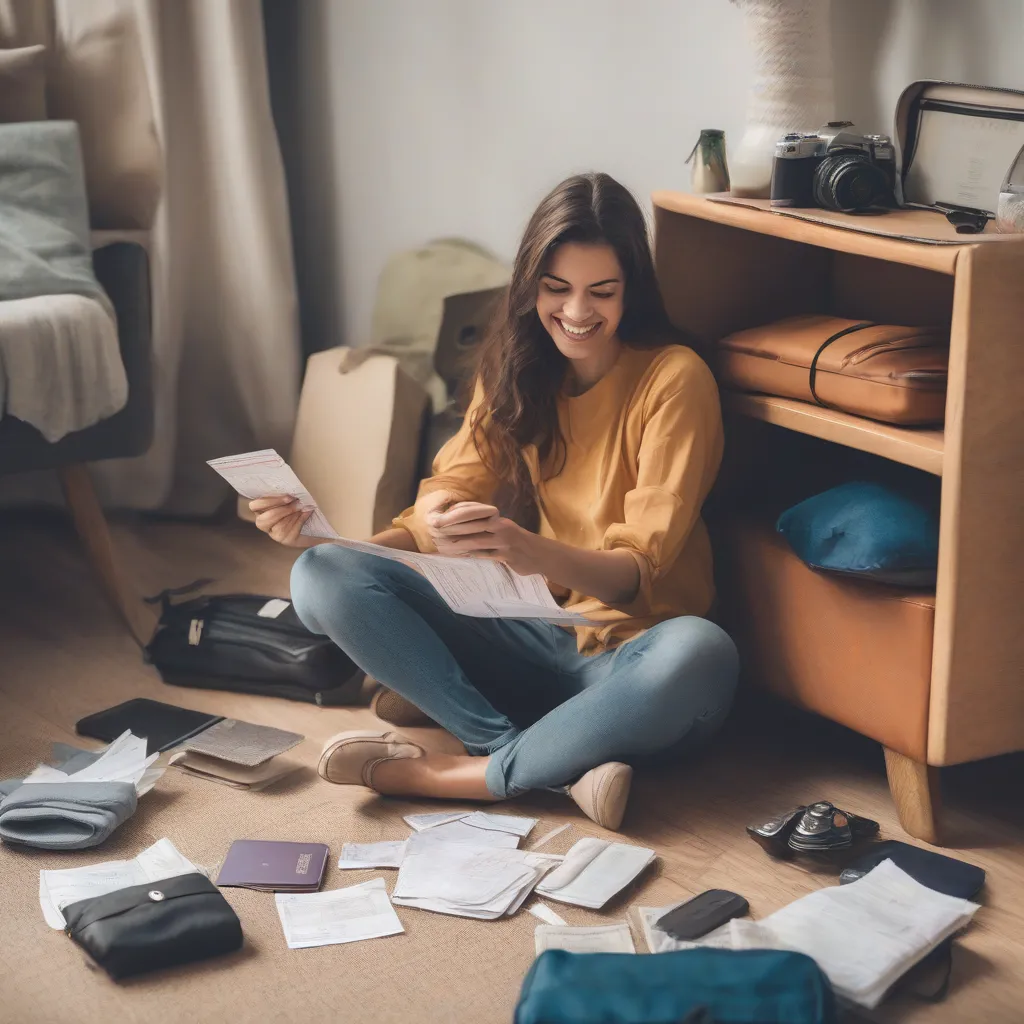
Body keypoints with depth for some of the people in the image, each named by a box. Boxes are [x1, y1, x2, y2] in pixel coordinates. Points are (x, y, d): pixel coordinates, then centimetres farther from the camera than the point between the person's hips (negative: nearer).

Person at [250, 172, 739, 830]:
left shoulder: (675, 378, -8)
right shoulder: (512, 370, 8)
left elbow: (641, 568, -17)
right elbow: (447, 505, 3)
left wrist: (533, 553, -38)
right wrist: (323, 533, -16)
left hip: (629, 652, -4)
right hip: (530, 638, 5)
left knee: (701, 657, -41)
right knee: (324, 578, -15)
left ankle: (447, 775, -25)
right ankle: (559, 767, -27)